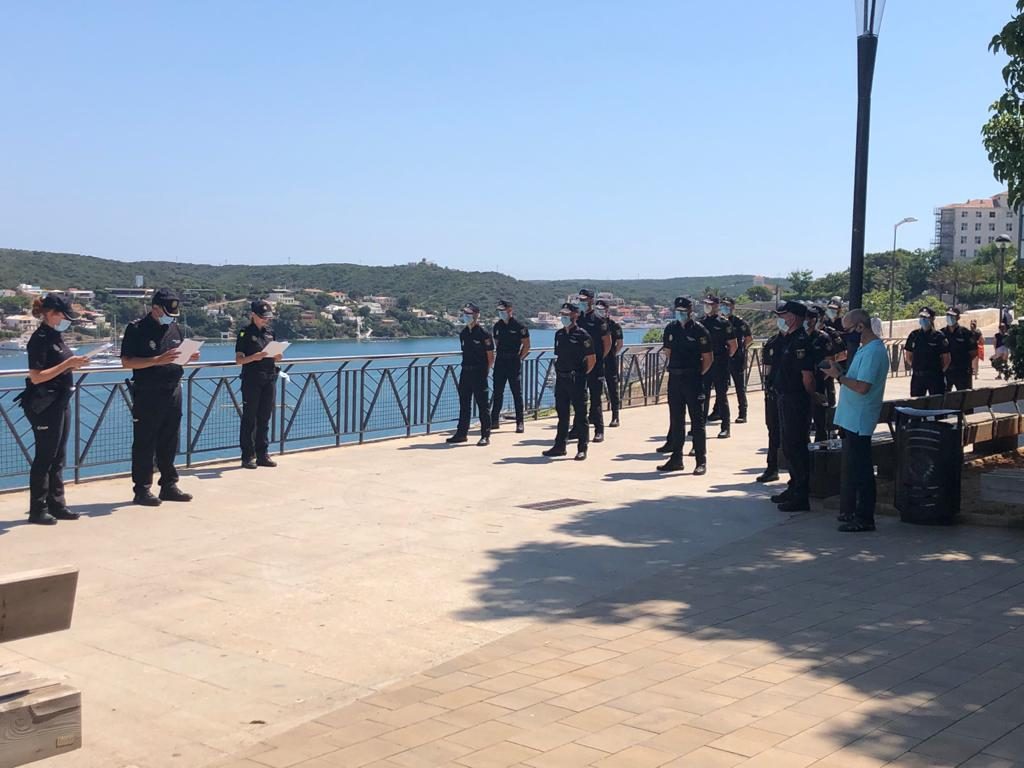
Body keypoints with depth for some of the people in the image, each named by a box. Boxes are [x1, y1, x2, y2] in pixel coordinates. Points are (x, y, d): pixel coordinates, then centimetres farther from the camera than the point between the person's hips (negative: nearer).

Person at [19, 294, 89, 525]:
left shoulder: (56, 336, 12)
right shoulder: (40, 339, -14)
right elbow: (36, 377, -20)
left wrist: (74, 364, 2)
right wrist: (67, 364, -22)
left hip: (60, 403, 9)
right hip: (44, 406, -9)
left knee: (58, 458, 12)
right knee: (44, 458, -3)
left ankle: (56, 505, 20)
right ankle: (38, 510, 4)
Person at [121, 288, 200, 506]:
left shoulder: (175, 328, 13)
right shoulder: (137, 329, -8)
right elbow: (126, 361, -14)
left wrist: (189, 357, -1)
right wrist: (157, 360, -23)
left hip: (173, 392, 6)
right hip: (147, 394, -6)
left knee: (170, 443, 12)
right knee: (144, 444, 0)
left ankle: (169, 485, 21)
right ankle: (142, 490, 6)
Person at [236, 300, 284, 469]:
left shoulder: (269, 332, 14)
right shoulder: (245, 333, -3)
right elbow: (239, 359, -7)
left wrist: (277, 356, -3)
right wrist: (254, 357, -24)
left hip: (269, 379, 5)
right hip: (251, 380, -5)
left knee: (264, 418, 9)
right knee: (249, 418, -1)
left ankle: (263, 455, 14)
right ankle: (248, 456, 3)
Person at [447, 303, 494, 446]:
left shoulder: (484, 334, -10)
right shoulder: (463, 333, 10)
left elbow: (491, 357, -6)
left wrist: (485, 372, -4)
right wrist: (466, 367, 14)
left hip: (479, 373, -7)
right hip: (465, 371, 7)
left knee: (483, 405, -2)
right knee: (464, 405, 12)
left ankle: (485, 436, 2)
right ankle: (461, 433, 19)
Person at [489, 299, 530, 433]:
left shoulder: (519, 327, -6)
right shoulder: (497, 326, 9)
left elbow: (526, 345, -3)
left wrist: (519, 358, -5)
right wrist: (497, 355, 10)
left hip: (514, 363, -5)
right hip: (500, 363, 5)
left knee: (517, 393, -1)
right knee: (497, 393, 8)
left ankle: (520, 423, 2)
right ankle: (494, 420, 14)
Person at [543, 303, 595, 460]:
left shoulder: (582, 335, -9)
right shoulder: (559, 334, 10)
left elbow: (592, 359, -7)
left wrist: (582, 375, -2)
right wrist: (558, 372, 12)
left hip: (577, 381, -6)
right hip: (561, 379, 7)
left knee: (580, 415, -1)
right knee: (562, 414, 12)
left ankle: (582, 449, 3)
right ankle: (559, 446, 19)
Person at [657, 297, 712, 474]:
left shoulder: (699, 330, -7)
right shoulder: (670, 329, 9)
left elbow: (708, 358, -4)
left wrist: (699, 374, -5)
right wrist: (670, 366, 9)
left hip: (693, 380, -5)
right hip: (674, 378, 6)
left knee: (697, 421, -1)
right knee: (676, 421, 10)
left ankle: (701, 461, 3)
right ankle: (676, 458, 18)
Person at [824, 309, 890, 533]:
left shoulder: (873, 352, -18)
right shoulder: (866, 348, 15)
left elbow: (862, 387, -25)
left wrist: (839, 376, -16)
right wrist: (840, 373, 6)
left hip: (859, 420, -11)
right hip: (851, 418, 11)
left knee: (860, 470, -4)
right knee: (850, 468, 16)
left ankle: (864, 518, 2)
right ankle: (850, 512, 25)